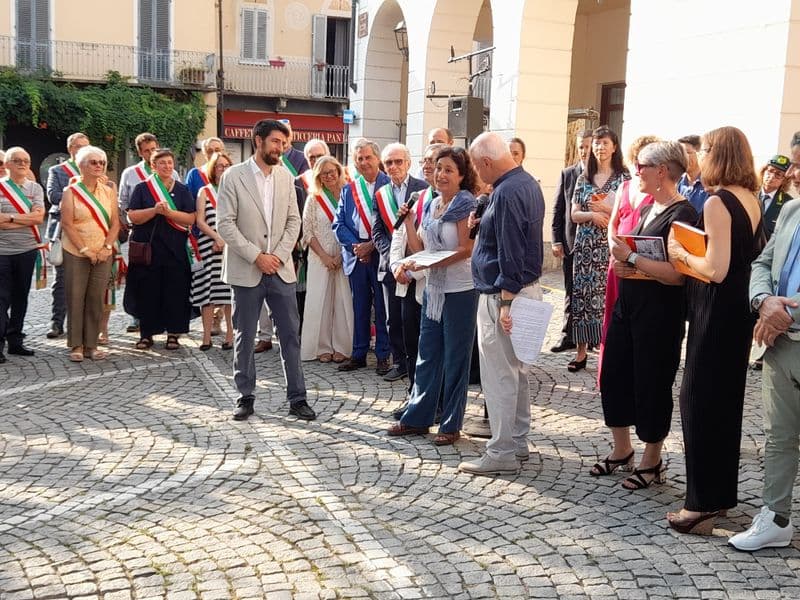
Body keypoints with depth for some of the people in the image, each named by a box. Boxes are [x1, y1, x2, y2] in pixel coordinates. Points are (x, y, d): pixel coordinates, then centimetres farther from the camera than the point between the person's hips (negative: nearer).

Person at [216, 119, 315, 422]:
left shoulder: (286, 177, 8)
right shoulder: (233, 176, -5)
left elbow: (293, 221, 8)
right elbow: (225, 224, -9)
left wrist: (278, 256, -6)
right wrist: (256, 256, -13)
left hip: (280, 269, 3)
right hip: (246, 270, -3)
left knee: (291, 334, 3)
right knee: (244, 337, 6)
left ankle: (297, 398, 11)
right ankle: (246, 397, 18)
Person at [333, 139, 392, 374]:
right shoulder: (348, 189, 12)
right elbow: (339, 224, 8)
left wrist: (372, 245, -12)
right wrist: (355, 245, -7)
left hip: (381, 255, -4)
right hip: (356, 256, 4)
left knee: (382, 308, 2)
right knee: (360, 308, 11)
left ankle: (383, 356, 11)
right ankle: (359, 354, 19)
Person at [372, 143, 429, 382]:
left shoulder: (424, 189, -1)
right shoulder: (380, 194, 12)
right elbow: (377, 232, 9)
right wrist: (391, 253, -7)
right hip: (390, 263, 4)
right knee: (393, 319, 8)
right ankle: (399, 363, 19)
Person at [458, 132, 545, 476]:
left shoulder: (506, 192, -19)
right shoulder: (527, 183, 12)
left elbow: (511, 253, -23)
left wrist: (505, 301, -22)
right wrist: (482, 227, 11)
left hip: (503, 293, -11)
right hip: (527, 288, 11)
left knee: (499, 375, -4)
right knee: (516, 371, 17)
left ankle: (502, 454, 3)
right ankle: (518, 443, 27)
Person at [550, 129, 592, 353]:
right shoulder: (567, 174, 7)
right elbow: (558, 210, 7)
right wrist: (557, 241, 1)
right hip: (571, 242, 3)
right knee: (571, 291, 9)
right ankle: (569, 336, 16)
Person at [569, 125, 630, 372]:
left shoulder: (624, 177, 1)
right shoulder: (584, 178, 12)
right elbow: (575, 214, 7)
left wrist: (607, 208, -15)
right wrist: (593, 215, -12)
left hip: (611, 246, -3)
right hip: (585, 246, 3)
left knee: (609, 295, -7)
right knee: (582, 295, 2)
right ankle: (581, 351, 9)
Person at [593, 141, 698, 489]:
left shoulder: (681, 214, -15)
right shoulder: (647, 208, 12)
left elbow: (676, 274, -25)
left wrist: (630, 258, -20)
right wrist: (620, 260, 3)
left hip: (660, 313, -9)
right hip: (627, 304, 9)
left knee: (651, 385, 3)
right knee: (614, 376, 13)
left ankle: (651, 461, 22)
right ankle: (621, 451, 30)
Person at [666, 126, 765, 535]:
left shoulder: (717, 202, -18)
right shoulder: (751, 200, 8)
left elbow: (716, 270, -23)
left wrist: (682, 253, -7)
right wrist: (694, 253, 15)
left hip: (716, 313, -9)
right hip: (740, 310, 9)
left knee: (699, 401, 0)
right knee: (726, 400, 17)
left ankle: (703, 504, 7)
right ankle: (721, 493, 29)